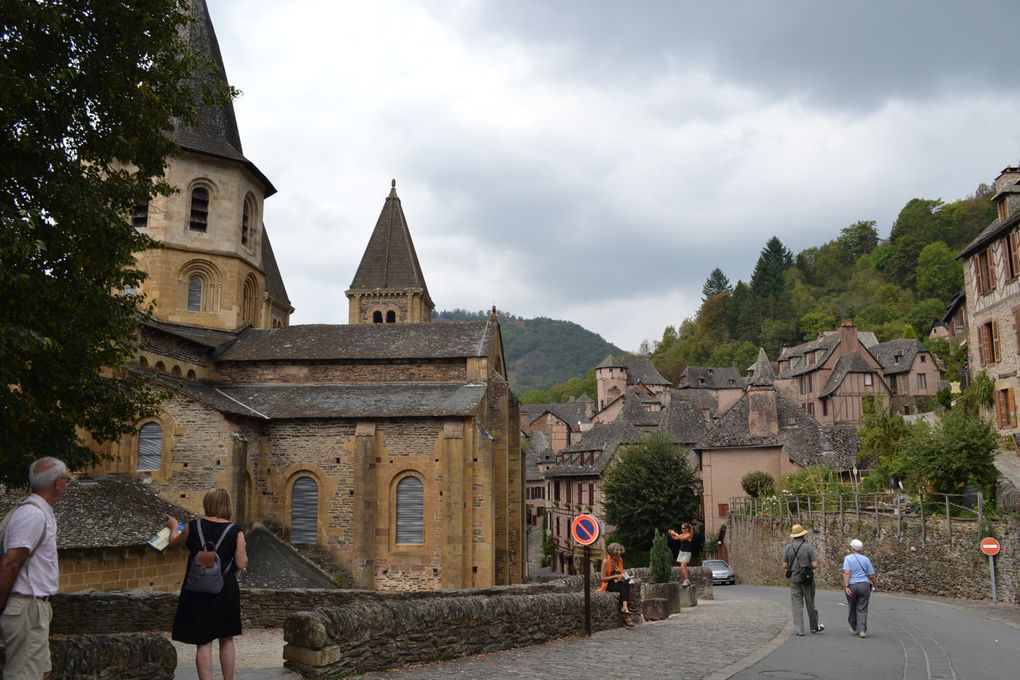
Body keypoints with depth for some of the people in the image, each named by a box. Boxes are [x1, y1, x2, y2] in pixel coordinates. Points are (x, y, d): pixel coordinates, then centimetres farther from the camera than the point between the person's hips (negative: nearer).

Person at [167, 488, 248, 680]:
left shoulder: (193, 526, -6)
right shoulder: (235, 531, -10)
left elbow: (174, 543, 13)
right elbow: (241, 565, -9)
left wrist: (174, 527, 33)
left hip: (198, 591, 0)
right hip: (226, 590, 0)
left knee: (204, 643, 6)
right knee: (226, 640, 17)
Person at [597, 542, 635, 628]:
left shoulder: (619, 560, 10)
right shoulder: (606, 561, -10)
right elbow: (603, 578, -11)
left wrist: (623, 576, 2)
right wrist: (616, 576, -18)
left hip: (618, 582, 6)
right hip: (609, 584, -6)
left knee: (626, 585, -31)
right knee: (625, 587, -33)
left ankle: (625, 607, -45)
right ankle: (625, 608, -44)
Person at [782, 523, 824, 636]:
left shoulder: (789, 548, -1)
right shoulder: (809, 547, -8)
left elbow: (784, 566, 0)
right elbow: (815, 565, -12)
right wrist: (810, 567, 9)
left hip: (794, 579, 1)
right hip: (807, 579, -1)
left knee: (797, 605, 5)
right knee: (810, 603, 13)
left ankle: (799, 629, 3)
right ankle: (814, 626, 27)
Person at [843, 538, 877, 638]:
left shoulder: (848, 558, -3)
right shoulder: (866, 559, 5)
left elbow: (846, 573, -16)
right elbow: (872, 575, 4)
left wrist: (846, 586, -19)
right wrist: (875, 585, 21)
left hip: (852, 586, -1)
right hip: (864, 585, 1)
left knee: (852, 608, 16)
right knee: (862, 609, 1)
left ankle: (854, 628, 27)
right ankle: (862, 630, -14)